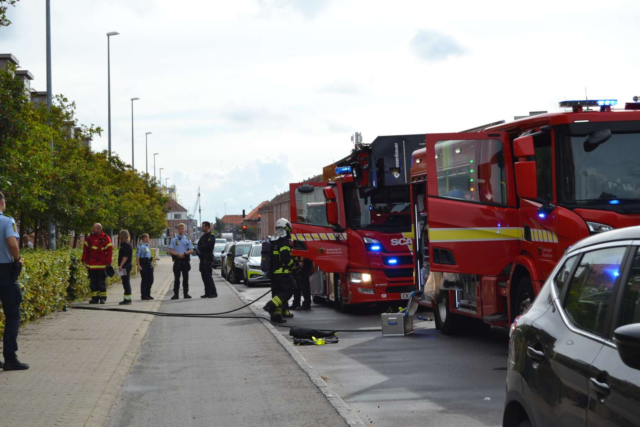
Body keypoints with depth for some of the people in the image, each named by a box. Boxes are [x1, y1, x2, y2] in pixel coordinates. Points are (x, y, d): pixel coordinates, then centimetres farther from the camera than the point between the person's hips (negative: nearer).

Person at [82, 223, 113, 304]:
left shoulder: (105, 238, -3)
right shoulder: (89, 237, 8)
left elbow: (109, 251, -3)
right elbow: (85, 249, 13)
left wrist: (108, 262, -8)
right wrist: (84, 260, 6)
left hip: (101, 265, -4)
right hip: (91, 265, 4)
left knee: (102, 282, 1)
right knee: (93, 282, 6)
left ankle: (103, 298, 8)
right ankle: (94, 298, 11)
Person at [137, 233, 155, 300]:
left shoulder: (147, 246, 14)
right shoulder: (140, 246, -11)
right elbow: (137, 256, -14)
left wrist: (151, 262, 19)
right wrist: (139, 265, -19)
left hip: (149, 264, 8)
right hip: (143, 264, -8)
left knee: (150, 279, 9)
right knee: (145, 280, -4)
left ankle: (148, 294, 19)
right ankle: (143, 296, 3)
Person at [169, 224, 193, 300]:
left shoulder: (187, 239, 10)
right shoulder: (174, 240, 8)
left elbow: (191, 250, 3)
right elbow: (170, 251, 1)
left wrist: (184, 253, -14)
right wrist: (178, 254, -15)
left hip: (185, 260, 1)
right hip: (177, 260, -1)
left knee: (185, 278, 3)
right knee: (176, 278, -2)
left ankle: (186, 293, 7)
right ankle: (176, 294, -1)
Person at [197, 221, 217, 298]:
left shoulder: (212, 236, -7)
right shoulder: (202, 237, 18)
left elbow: (207, 246, -19)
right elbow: (199, 246, 8)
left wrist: (201, 247, -4)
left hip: (208, 259, -8)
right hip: (202, 259, 8)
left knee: (208, 276, -12)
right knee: (204, 277, 7)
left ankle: (213, 293, -10)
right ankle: (207, 293, 12)